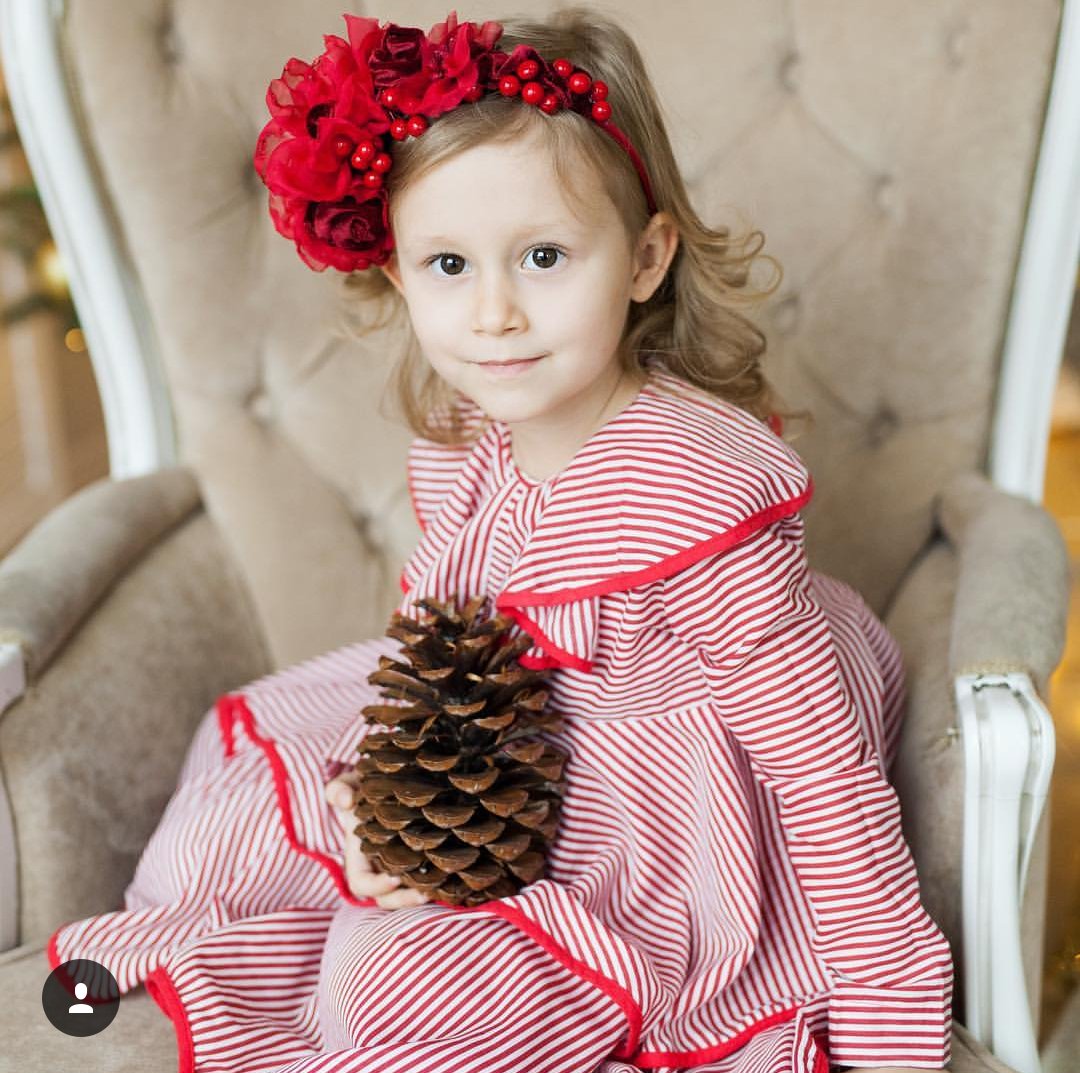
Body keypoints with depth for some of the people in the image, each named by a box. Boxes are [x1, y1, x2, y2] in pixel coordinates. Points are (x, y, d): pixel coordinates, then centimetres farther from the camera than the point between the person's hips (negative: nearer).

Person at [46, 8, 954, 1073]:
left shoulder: (698, 493, -33)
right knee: (256, 756, 12)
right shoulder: (458, 447, -10)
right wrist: (381, 784, -15)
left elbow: (823, 759, -27)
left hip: (655, 838, -7)